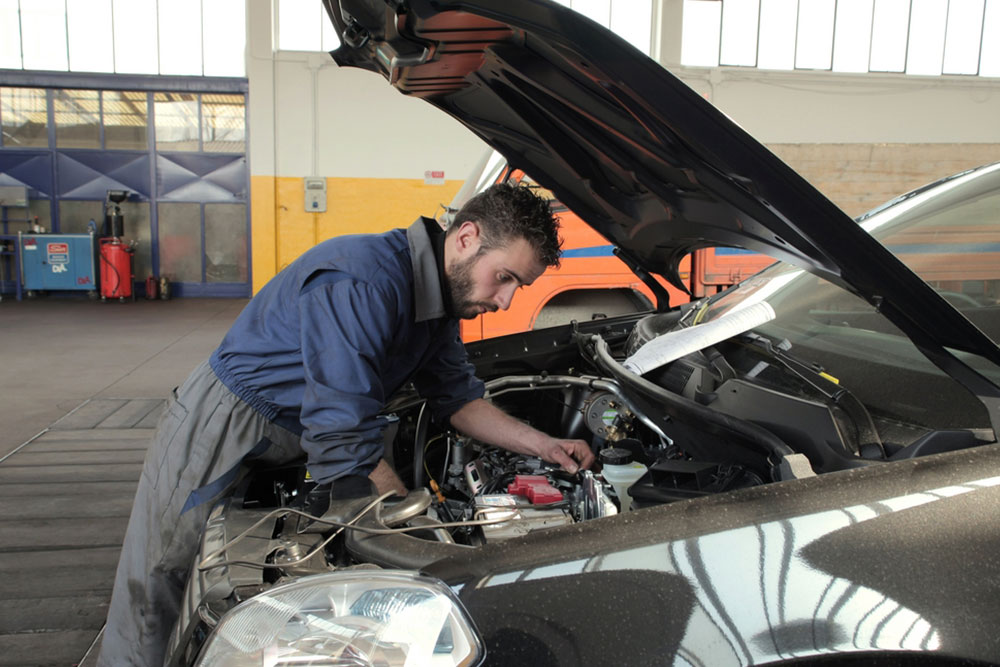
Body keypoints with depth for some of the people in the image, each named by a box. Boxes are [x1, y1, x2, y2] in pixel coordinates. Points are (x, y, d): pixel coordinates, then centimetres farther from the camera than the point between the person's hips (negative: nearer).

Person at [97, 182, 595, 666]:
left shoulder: (439, 299, 0)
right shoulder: (362, 282, -31)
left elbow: (457, 399, 8)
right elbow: (342, 439, -31)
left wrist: (543, 445, -2)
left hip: (288, 445, 8)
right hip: (221, 432, -8)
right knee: (152, 600, 4)